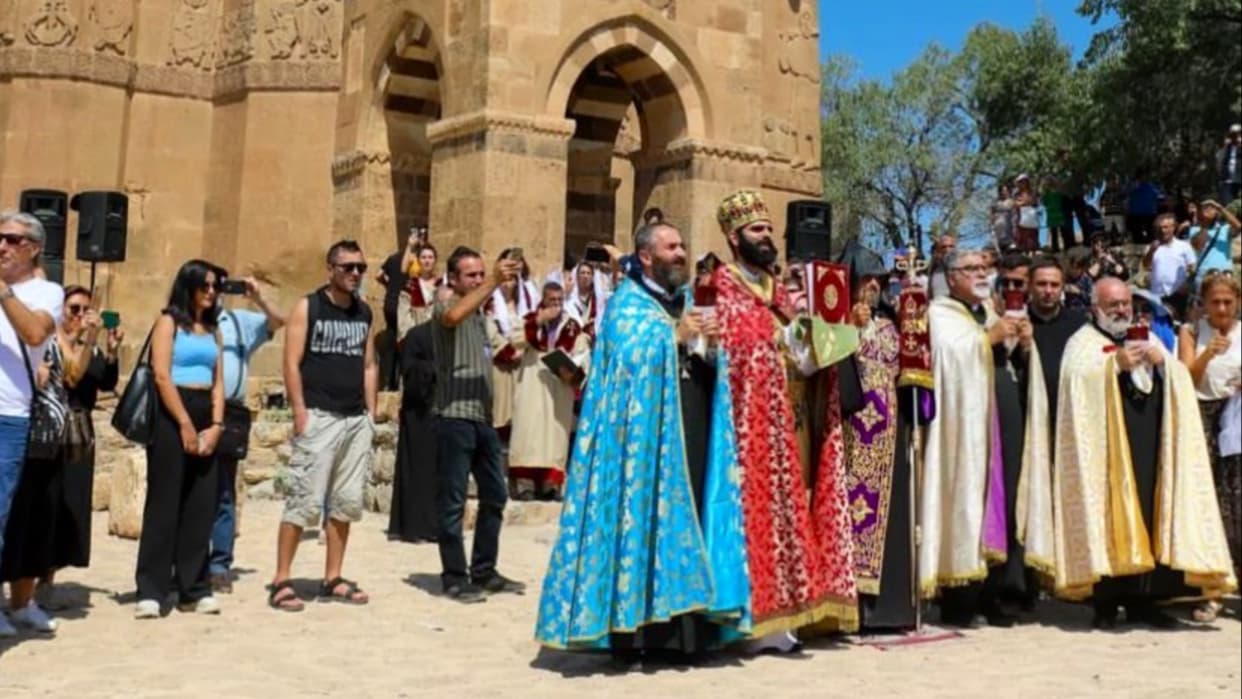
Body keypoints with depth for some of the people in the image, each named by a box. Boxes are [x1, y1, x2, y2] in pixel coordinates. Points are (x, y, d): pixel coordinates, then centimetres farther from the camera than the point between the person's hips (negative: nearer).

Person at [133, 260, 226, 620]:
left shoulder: (213, 330, 18)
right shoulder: (169, 322, 1)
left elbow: (218, 382, 12)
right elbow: (161, 376, -9)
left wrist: (215, 425, -2)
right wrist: (185, 424, -15)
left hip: (206, 420, 6)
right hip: (172, 417, -6)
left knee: (201, 507, 5)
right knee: (164, 503, -5)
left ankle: (195, 588, 9)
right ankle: (150, 590, -3)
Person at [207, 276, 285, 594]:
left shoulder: (240, 321, 13)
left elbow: (277, 322, 4)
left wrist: (259, 299, -11)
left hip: (231, 414, 2)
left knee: (223, 494, 6)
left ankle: (220, 566, 10)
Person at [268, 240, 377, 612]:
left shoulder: (364, 312, 15)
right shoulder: (308, 307, -1)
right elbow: (291, 362, -6)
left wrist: (371, 412, 10)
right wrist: (300, 411, -13)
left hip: (357, 420, 6)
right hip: (319, 417, -6)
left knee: (347, 502, 8)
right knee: (305, 500, -8)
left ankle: (332, 579, 17)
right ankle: (281, 581, -1)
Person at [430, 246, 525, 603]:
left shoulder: (480, 315, 19)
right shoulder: (445, 307, -5)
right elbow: (454, 316, -31)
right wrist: (493, 283, -35)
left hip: (483, 416, 8)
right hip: (454, 417, -8)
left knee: (495, 495, 11)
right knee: (452, 501, -2)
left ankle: (484, 572, 21)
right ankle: (455, 577, 5)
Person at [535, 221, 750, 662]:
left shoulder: (688, 304, 22)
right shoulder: (627, 302, 1)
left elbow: (711, 369, 19)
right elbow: (631, 356, -14)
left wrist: (712, 345, -1)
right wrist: (677, 335, -15)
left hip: (690, 437, 7)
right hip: (646, 437, -6)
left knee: (686, 524, 4)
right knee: (641, 522, -7)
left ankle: (682, 632, 9)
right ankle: (631, 630, -2)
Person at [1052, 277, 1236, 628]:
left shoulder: (1146, 338, 22)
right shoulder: (1083, 342, 5)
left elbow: (1182, 380, 13)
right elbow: (1076, 378, -14)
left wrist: (1162, 361, -6)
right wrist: (1116, 365, -19)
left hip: (1149, 447, 5)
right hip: (1107, 449, -5)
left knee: (1149, 513, 2)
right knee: (1109, 515, -7)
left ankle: (1142, 601, 9)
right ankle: (1105, 604, -2)